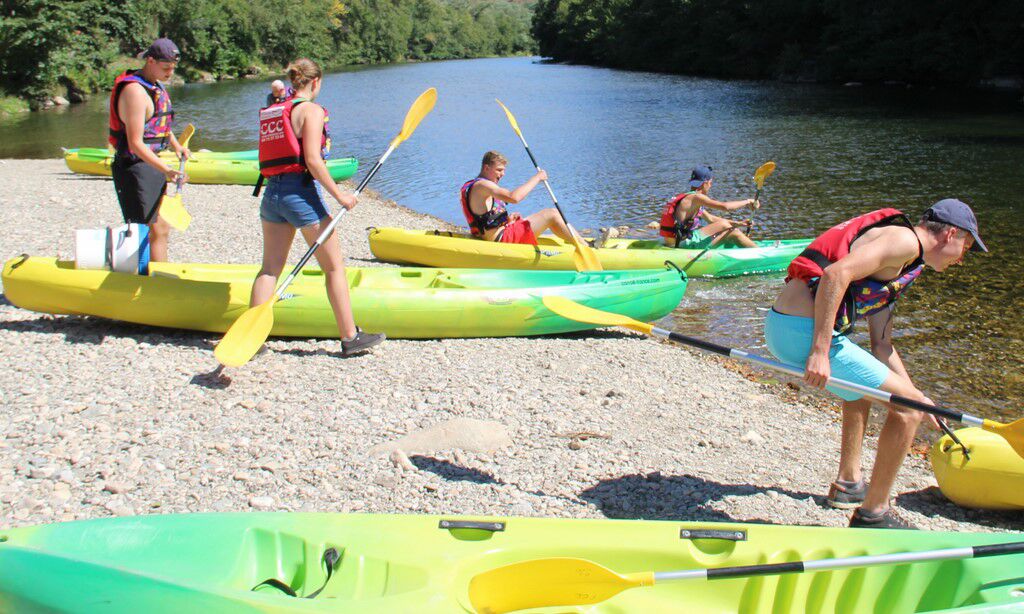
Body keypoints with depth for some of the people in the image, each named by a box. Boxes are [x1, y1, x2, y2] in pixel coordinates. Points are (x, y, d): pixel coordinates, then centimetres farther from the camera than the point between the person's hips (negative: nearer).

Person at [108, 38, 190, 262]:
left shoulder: (156, 86, 12)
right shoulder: (135, 91, -20)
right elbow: (135, 143, -26)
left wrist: (176, 146, 14)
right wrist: (166, 170, -34)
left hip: (151, 165, 10)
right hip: (135, 168, -10)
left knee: (160, 231, 16)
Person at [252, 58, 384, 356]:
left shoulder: (271, 112, 14)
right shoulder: (311, 110, -8)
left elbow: (271, 159, 12)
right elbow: (312, 160, -16)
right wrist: (339, 195, -12)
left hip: (271, 192, 7)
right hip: (301, 192, -7)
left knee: (270, 268, 9)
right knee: (334, 267, 3)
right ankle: (350, 337, 8)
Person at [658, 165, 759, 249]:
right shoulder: (695, 197, -13)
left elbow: (710, 219, 24)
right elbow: (725, 206, -22)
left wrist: (738, 224, 19)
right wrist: (747, 202, -6)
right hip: (684, 244, -10)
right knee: (724, 225, -8)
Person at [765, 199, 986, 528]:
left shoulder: (898, 266, 26)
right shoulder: (906, 240, -6)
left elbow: (882, 345, 27)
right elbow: (837, 273, -22)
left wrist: (914, 396, 30)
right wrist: (820, 350, -25)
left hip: (782, 326, 11)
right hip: (803, 332, -11)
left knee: (862, 383, 35)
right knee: (907, 408, -2)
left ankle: (848, 483, 40)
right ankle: (873, 513, 8)